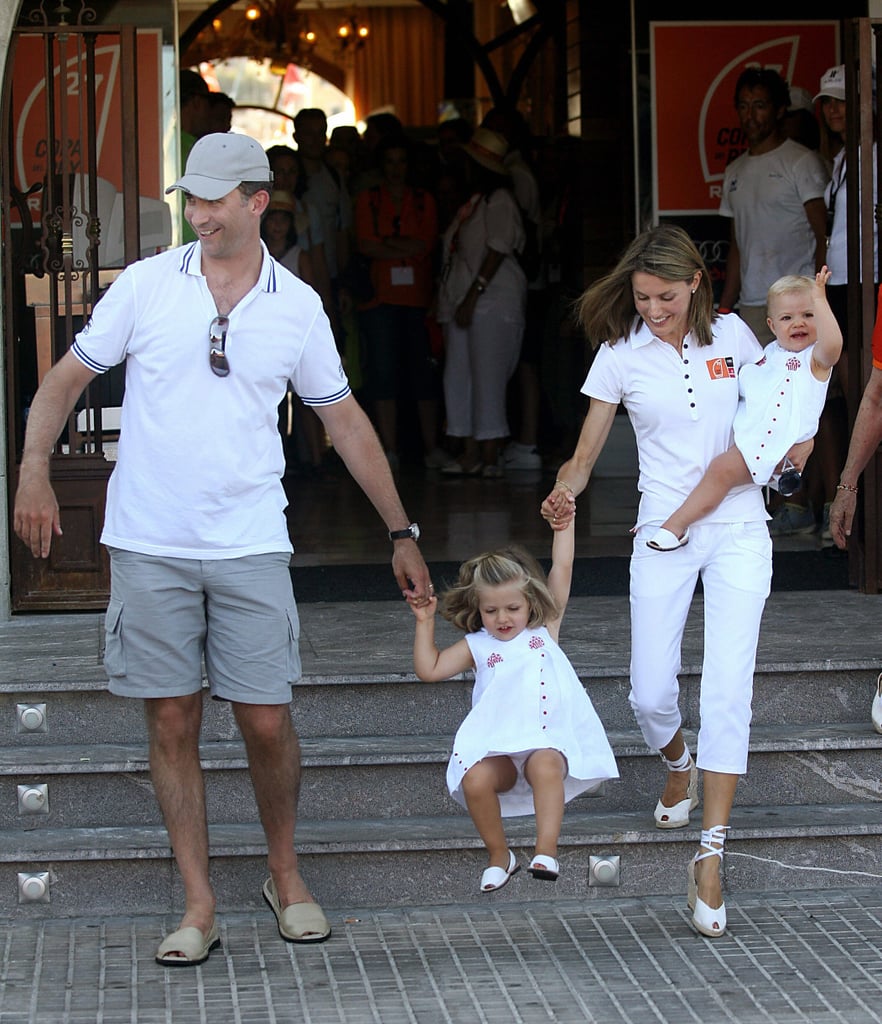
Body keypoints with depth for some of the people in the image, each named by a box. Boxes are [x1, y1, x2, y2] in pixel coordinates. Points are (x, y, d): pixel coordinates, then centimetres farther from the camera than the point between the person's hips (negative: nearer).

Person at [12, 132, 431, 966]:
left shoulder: (297, 306, 4)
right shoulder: (147, 284, 1)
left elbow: (345, 422, 12)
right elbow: (66, 378, 7)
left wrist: (401, 532, 12)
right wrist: (34, 473, -8)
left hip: (250, 548, 0)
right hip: (149, 546, 0)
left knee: (266, 722, 0)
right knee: (172, 723, 3)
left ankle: (285, 878, 23)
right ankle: (198, 906, 12)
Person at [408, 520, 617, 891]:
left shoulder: (544, 630, 14)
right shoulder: (476, 646, 16)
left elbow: (562, 568, 10)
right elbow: (429, 669, 14)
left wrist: (564, 523, 6)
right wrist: (425, 621, 9)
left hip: (548, 738, -2)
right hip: (498, 748, 2)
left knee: (545, 766, -37)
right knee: (474, 780, -29)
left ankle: (546, 851, -34)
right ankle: (498, 854, -7)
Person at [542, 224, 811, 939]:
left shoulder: (732, 335, 2)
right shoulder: (621, 354, -1)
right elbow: (585, 455, 2)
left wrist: (795, 439, -3)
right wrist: (565, 493, -20)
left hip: (738, 528, 0)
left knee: (728, 689, -12)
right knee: (651, 696, -3)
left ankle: (709, 858, -10)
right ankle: (679, 763, 36)